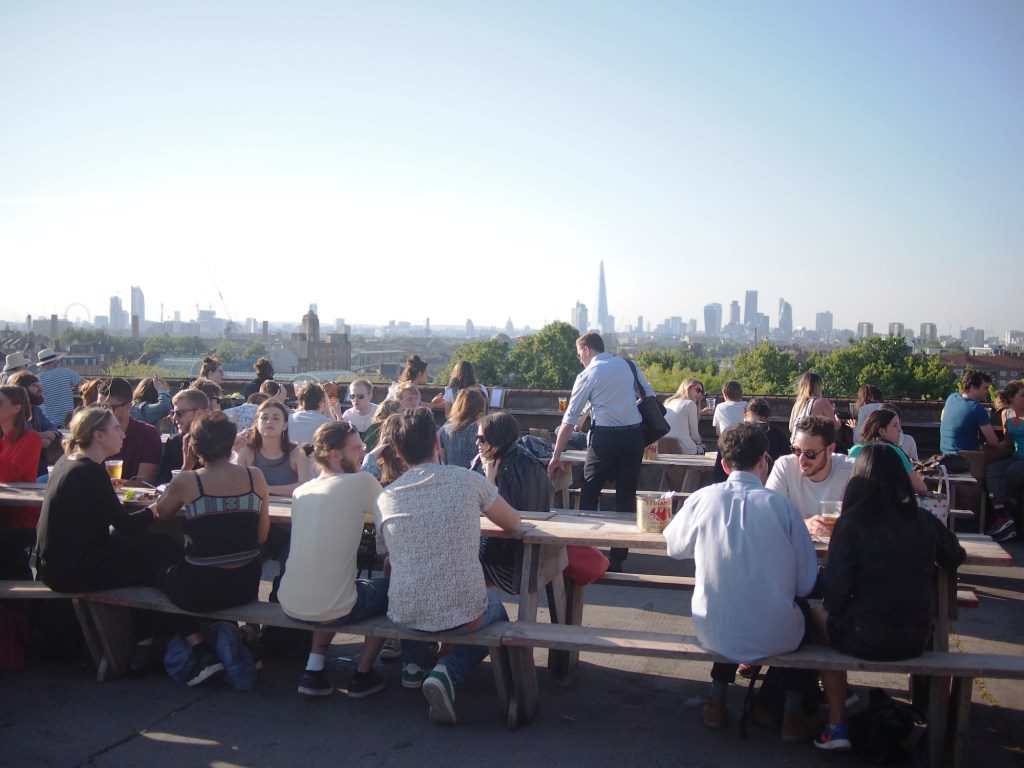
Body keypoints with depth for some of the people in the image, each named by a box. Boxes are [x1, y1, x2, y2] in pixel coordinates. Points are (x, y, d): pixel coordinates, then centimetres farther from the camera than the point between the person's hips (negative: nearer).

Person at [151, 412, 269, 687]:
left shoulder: (186, 481, -12)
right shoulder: (255, 477, -4)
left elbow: (161, 513, 10)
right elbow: (262, 536, 4)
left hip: (201, 591, -3)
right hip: (247, 586, 4)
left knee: (160, 574, 27)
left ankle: (205, 654, 14)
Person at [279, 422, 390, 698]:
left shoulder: (300, 492, 7)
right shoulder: (361, 482, -11)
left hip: (289, 605, 6)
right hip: (332, 610, -6)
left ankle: (313, 671, 26)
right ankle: (362, 675, 25)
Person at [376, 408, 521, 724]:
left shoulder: (385, 498, 0)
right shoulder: (468, 480, -7)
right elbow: (513, 523, 8)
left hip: (405, 616, 4)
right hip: (464, 614, -4)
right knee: (497, 612, 31)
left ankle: (413, 663, 24)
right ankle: (448, 673, 5)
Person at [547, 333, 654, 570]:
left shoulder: (587, 375, 0)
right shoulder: (629, 366, 11)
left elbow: (570, 419, 0)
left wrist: (556, 455, 4)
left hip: (606, 437, -4)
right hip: (635, 434, 4)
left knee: (589, 492, 9)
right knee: (626, 495, 10)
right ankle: (618, 559, 13)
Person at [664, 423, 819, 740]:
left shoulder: (702, 499, -9)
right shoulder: (782, 505, -12)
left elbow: (675, 547, 9)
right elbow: (806, 582, -6)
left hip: (713, 634, 2)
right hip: (775, 637, -1)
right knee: (804, 606, 32)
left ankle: (717, 699, 39)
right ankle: (792, 711, 32)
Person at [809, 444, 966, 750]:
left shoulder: (851, 523, -15)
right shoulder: (923, 519, -3)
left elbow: (835, 591, -15)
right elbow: (956, 557, 16)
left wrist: (833, 608, 6)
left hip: (865, 642, -4)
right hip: (917, 641, 5)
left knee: (820, 613, 25)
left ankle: (837, 726, 24)